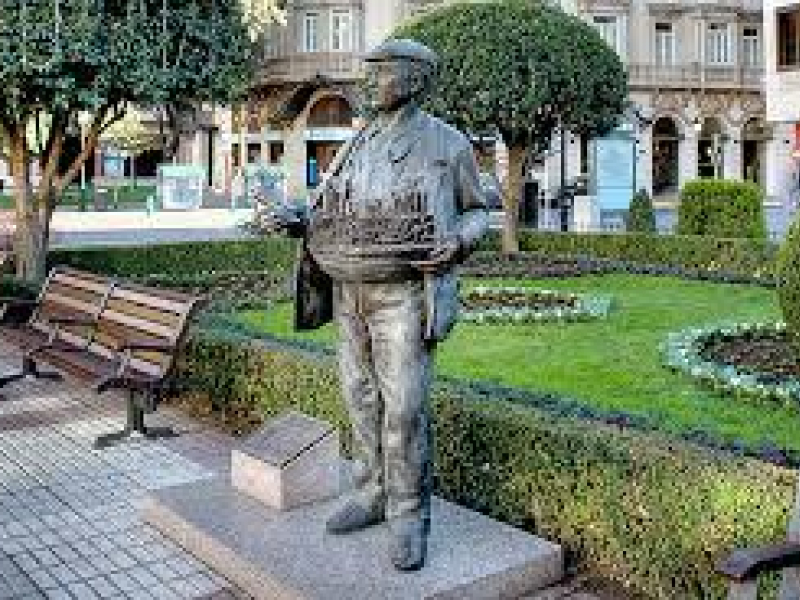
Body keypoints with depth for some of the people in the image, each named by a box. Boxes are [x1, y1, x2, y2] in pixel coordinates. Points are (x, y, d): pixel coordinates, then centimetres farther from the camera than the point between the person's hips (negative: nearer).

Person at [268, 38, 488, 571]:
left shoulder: (448, 143, 0)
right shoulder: (359, 146, 14)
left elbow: (476, 211, 7)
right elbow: (328, 213, 18)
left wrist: (457, 243, -15)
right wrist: (296, 221, -3)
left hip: (404, 293, -6)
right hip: (350, 291, 6)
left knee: (405, 406, -7)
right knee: (362, 397, 11)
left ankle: (408, 514, 6)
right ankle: (373, 492, 26)